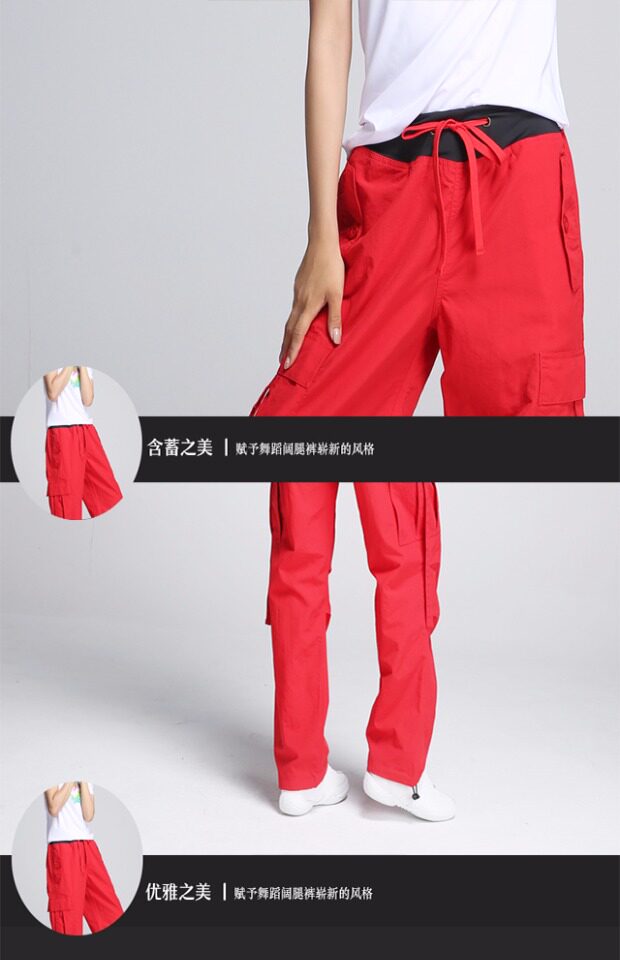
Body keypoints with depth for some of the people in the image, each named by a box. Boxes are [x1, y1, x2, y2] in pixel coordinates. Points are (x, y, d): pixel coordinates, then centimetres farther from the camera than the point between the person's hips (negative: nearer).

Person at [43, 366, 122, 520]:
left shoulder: (86, 366, 14)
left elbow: (88, 399, -1)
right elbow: (53, 393, -14)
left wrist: (82, 366, -1)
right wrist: (71, 365, -9)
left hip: (87, 431, 5)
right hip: (62, 433, -5)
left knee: (108, 491, 0)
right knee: (67, 494, -5)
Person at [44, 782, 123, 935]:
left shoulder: (87, 782, 14)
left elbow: (88, 815, -2)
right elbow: (54, 808, -14)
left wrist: (83, 782, -3)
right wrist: (71, 780, -10)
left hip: (88, 847, 5)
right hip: (62, 847, -5)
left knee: (108, 904, 1)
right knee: (67, 909, -5)